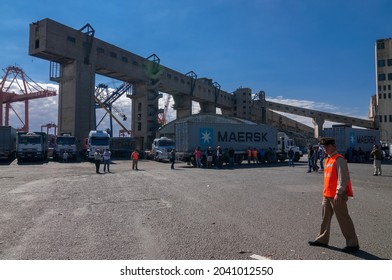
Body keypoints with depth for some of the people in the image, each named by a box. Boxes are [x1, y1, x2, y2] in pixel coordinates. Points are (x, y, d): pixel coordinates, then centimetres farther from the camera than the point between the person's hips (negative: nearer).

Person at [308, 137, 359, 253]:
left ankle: (353, 243, 12)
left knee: (343, 219, 0)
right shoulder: (327, 160, 14)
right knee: (325, 217, 16)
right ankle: (322, 239, 29)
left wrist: (339, 193, -22)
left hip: (337, 196, -9)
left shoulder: (339, 159, -14)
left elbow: (343, 178, -19)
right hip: (327, 195, 9)